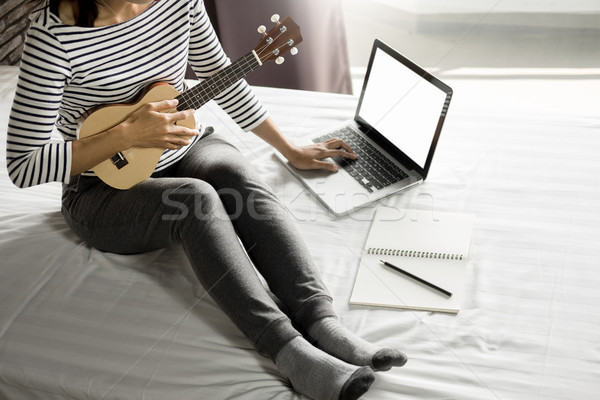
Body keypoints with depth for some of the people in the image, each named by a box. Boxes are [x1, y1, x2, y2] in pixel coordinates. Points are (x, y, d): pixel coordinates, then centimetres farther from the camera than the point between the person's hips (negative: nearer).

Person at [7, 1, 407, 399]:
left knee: (239, 177, -28)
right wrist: (127, 135, -28)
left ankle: (322, 322, -39)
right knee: (198, 198, -34)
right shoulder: (55, 33, -23)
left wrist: (291, 150, 12)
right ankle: (289, 349, -41)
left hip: (186, 147, 5)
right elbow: (22, 167, -22)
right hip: (106, 189, -4)